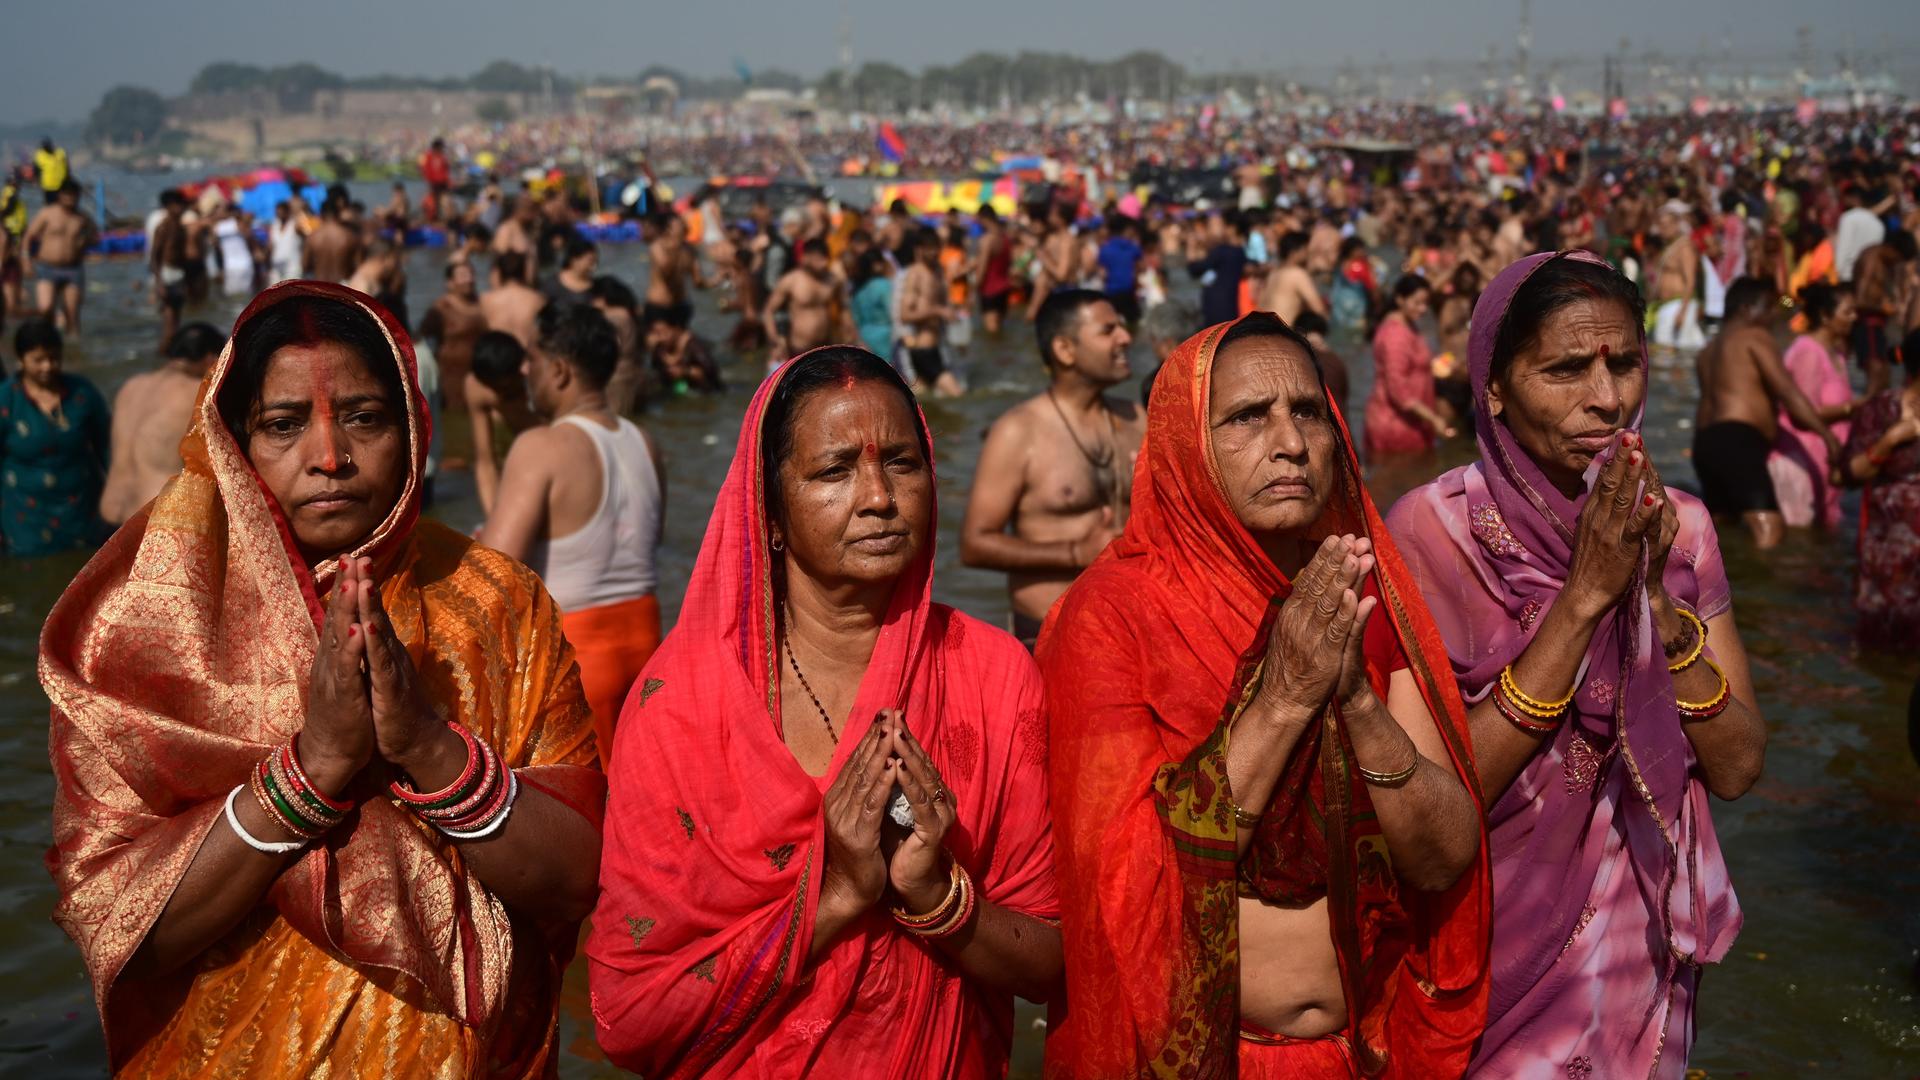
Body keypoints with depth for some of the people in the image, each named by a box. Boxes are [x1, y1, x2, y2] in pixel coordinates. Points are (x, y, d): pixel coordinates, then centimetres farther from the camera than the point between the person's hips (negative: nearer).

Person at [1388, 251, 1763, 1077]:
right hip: (1493, 940, -4)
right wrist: (1583, 597, -27)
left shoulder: (1676, 527, -4)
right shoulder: (1433, 528, -17)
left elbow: (1737, 768, -7)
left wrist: (1657, 598, -21)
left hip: (1641, 940, 4)